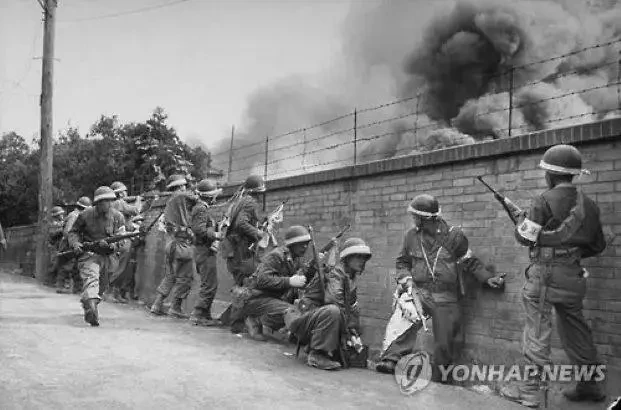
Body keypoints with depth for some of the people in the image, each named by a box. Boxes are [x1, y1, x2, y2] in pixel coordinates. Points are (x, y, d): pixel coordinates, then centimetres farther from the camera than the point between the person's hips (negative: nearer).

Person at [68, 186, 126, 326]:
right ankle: (91, 310, -42)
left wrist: (110, 245, -28)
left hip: (108, 256, 4)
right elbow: (73, 232, 7)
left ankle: (87, 303, 44)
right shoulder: (86, 215, -6)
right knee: (91, 278, -27)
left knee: (102, 286, 17)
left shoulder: (118, 217, -3)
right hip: (89, 253, -4)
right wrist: (75, 244, -12)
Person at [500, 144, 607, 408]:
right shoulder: (588, 204, 8)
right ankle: (589, 386, 26)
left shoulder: (545, 201, -12)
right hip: (574, 276, 7)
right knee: (576, 331, 18)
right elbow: (598, 246, 15)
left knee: (537, 333, -2)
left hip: (545, 274, -6)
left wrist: (520, 219, 12)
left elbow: (525, 237, -7)